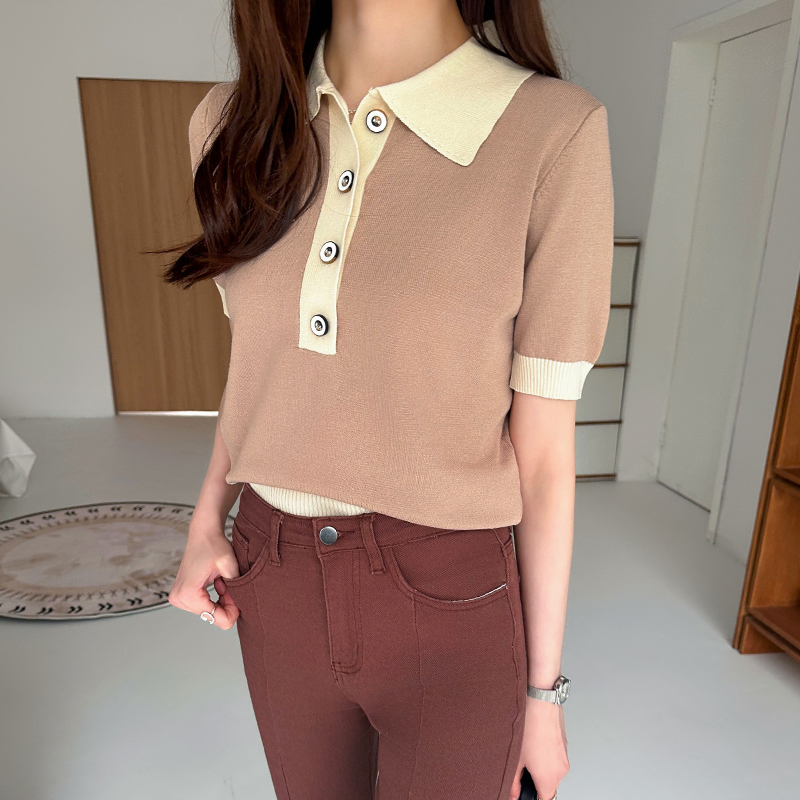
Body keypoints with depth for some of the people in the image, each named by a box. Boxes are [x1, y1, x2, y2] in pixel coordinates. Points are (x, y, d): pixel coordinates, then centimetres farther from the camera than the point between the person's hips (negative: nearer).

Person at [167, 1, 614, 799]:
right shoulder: (234, 123, -1)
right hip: (279, 585, 5)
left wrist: (544, 689, -2)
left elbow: (543, 450, -11)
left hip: (452, 608, -4)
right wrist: (207, 522, 1)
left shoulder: (555, 130, -14)